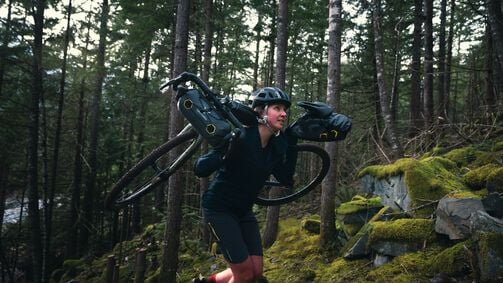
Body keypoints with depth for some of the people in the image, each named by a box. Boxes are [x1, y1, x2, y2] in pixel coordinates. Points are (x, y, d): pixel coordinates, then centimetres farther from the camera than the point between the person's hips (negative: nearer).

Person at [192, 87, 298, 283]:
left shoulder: (276, 145, -2)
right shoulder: (240, 138, -24)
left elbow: (286, 180, -4)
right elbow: (200, 169, -26)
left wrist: (292, 144, -7)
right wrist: (223, 152, -42)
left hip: (243, 211, 7)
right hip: (218, 208, -7)